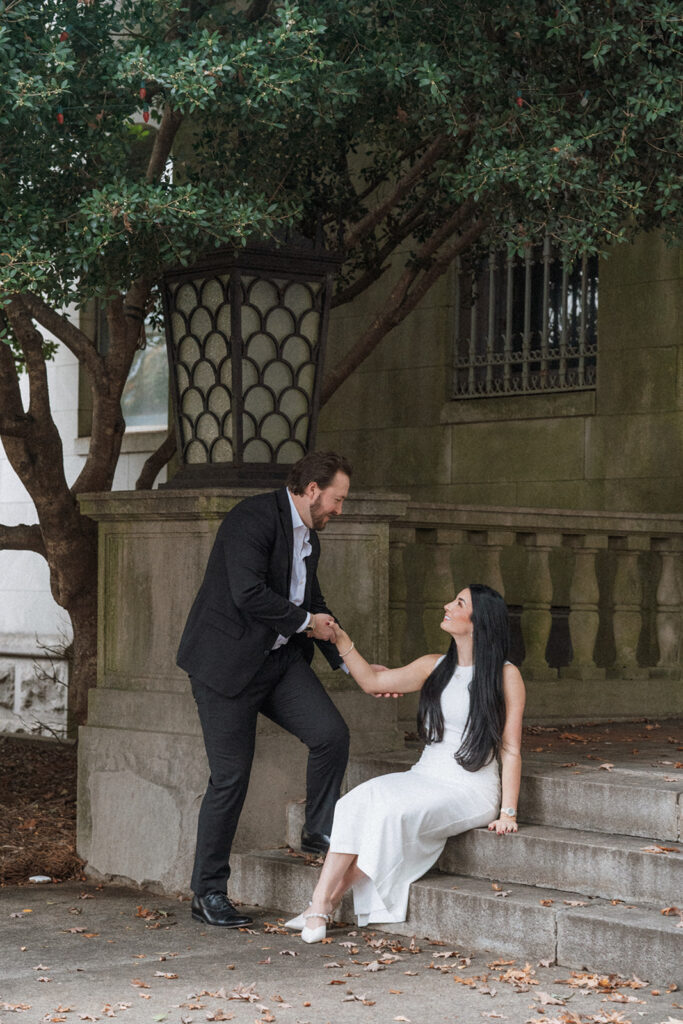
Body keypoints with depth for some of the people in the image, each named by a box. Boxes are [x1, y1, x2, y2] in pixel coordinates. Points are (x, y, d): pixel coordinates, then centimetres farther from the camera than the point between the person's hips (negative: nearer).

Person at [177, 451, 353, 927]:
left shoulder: (308, 537, 13)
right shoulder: (254, 518, -16)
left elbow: (314, 603, 24)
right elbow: (248, 593, -26)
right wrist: (305, 621, -14)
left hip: (280, 657, 8)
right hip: (228, 661, -8)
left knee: (332, 733, -11)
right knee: (231, 776, -5)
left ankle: (319, 831, 12)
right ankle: (208, 893, 7)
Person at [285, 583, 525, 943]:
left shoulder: (505, 676, -3)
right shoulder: (434, 667, 14)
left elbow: (510, 750, -5)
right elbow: (372, 681, 18)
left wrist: (508, 812, -11)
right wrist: (340, 639, 9)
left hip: (470, 790, -5)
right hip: (423, 778, 5)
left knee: (392, 812, -32)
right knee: (359, 802, -26)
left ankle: (327, 902, -23)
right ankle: (319, 905, -32)